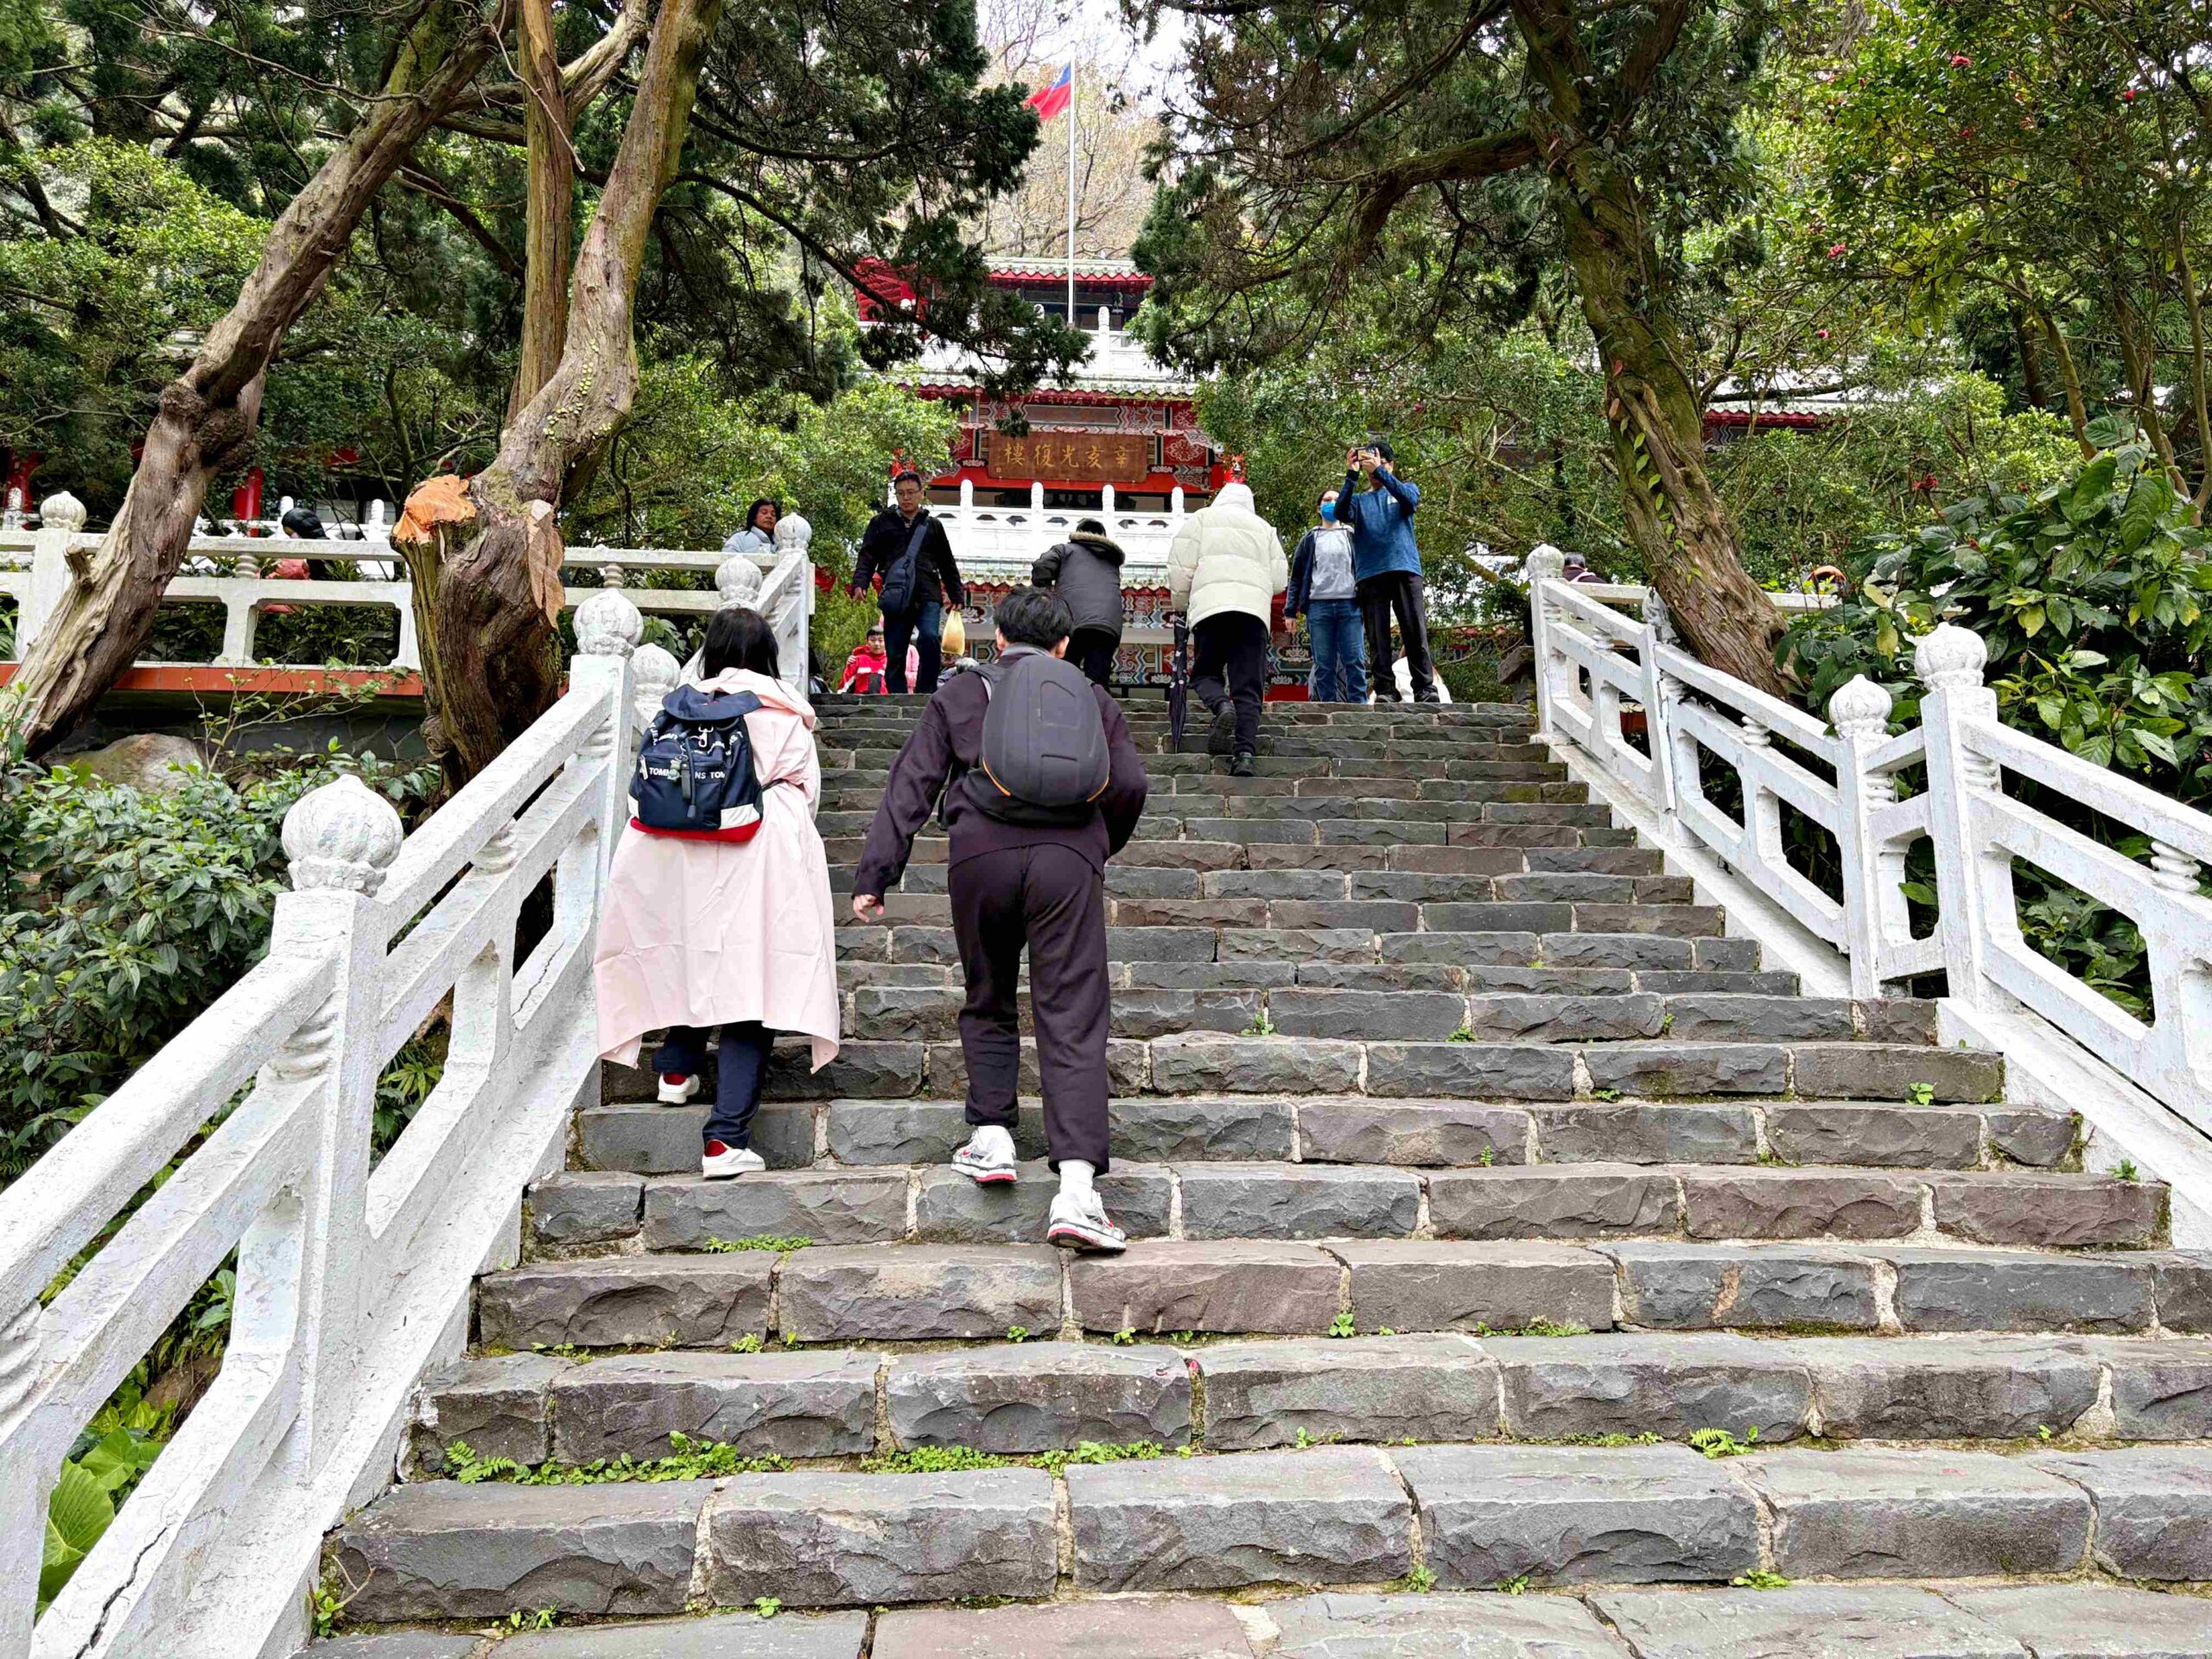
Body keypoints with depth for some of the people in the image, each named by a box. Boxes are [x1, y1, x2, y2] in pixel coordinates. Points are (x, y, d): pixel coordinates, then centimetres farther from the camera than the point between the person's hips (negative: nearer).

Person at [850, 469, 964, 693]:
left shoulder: (932, 526, 17)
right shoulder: (882, 523, 13)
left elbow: (947, 565, 21)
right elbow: (867, 557, 5)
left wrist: (956, 595, 14)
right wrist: (860, 584, -12)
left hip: (928, 595, 0)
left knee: (929, 638, -24)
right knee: (896, 655, 1)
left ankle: (926, 693, -17)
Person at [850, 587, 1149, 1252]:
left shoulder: (958, 694, 19)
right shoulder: (1090, 698, 22)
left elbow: (910, 786, 10)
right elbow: (1129, 785, 14)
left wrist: (874, 875, 7)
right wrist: (1102, 846, 32)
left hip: (981, 855, 0)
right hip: (1066, 856, 0)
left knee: (988, 1004, 22)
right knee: (1072, 1020, -3)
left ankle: (991, 1137, 15)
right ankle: (1077, 1187, -12)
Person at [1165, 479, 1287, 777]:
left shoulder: (1202, 518, 18)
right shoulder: (1264, 527, 26)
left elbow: (1181, 566, 7)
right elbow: (1280, 579, 18)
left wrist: (1181, 604, 21)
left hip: (1210, 607, -2)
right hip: (1255, 609, 2)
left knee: (1205, 673, 10)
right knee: (1249, 688, -2)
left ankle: (1221, 706, -23)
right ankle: (1245, 754, -17)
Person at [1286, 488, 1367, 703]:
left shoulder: (1352, 537, 18)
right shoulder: (1309, 539, 17)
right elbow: (1296, 576, 13)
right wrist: (1290, 610, 3)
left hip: (1350, 605, 0)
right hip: (1318, 605, 0)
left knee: (1355, 662, -8)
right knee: (1324, 665, -3)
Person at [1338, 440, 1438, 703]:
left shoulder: (1405, 489, 20)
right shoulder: (1359, 499, 22)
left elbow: (1410, 499, -5)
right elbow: (1341, 513, -1)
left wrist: (1379, 471, -14)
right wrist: (1352, 475, -10)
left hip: (1405, 568, -1)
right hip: (1370, 574, 1)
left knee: (1415, 631, -9)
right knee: (1377, 636, -6)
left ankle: (1425, 688, -11)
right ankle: (1385, 689, -7)